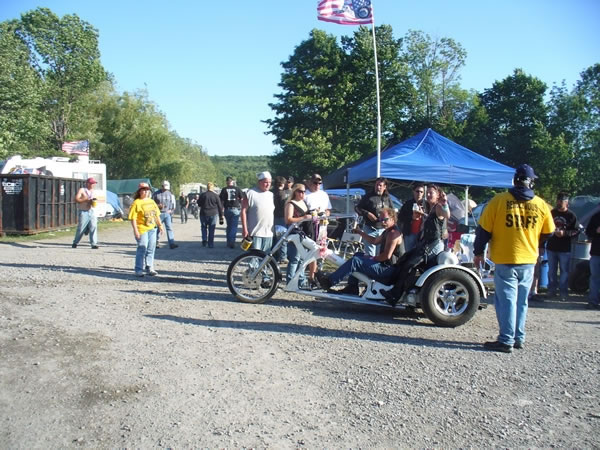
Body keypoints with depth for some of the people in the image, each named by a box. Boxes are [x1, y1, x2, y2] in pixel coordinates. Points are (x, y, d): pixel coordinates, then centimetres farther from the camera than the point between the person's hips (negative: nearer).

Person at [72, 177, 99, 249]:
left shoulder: (92, 191, 17)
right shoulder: (81, 190, -2)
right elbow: (76, 199, -11)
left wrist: (93, 201, 5)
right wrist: (86, 200, -15)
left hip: (91, 211, 5)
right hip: (83, 212, -5)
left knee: (93, 227, -8)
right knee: (81, 228, -1)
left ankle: (94, 244, -8)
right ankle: (75, 243, 17)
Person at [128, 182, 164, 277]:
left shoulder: (152, 201, 13)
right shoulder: (136, 203, -8)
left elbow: (157, 214, 21)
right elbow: (133, 218, -13)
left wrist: (160, 225, 18)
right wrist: (135, 230, -19)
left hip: (152, 229, 7)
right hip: (142, 229, -7)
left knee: (151, 249, 10)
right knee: (142, 249, -6)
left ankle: (149, 268, 20)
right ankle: (139, 270, 2)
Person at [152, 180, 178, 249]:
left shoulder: (170, 194, 9)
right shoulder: (156, 194, 0)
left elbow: (173, 203, 16)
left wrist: (171, 210, 2)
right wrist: (158, 205, -14)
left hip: (167, 213, 2)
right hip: (159, 214, -2)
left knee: (169, 228, -8)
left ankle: (172, 243, -15)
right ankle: (156, 242, 24)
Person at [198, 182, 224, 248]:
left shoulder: (202, 195, -4)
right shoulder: (216, 196, -3)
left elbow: (199, 204, 5)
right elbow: (220, 207, 1)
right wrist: (221, 217, 7)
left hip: (204, 214, 0)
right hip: (213, 214, 0)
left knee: (204, 227, 17)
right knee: (211, 229, 6)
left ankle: (204, 239, -1)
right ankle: (210, 244, 7)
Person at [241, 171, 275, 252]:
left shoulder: (271, 195, 14)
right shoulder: (250, 193, -4)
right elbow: (243, 211, -7)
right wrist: (244, 229, -12)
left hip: (269, 233, 6)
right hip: (255, 233, -6)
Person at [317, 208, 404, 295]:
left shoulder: (393, 233, -18)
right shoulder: (388, 232, 16)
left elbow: (387, 256, -25)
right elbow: (375, 241, 30)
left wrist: (372, 258, -11)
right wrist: (361, 233, 19)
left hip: (389, 270, -12)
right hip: (385, 266, 12)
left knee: (355, 261, -18)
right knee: (358, 255, 22)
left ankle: (329, 281, -15)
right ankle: (352, 287, 16)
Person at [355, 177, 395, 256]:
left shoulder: (387, 198, 8)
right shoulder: (368, 197, -4)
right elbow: (357, 208, -1)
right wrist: (367, 214, -15)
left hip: (383, 229, 4)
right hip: (370, 229, -4)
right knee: (370, 254, -4)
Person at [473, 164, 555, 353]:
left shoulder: (499, 200, -8)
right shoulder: (541, 205, 1)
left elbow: (483, 229, -7)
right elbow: (547, 234, 11)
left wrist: (478, 252, 4)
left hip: (505, 260, -4)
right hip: (529, 261, 4)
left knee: (506, 300, 0)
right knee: (521, 301, 14)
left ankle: (506, 340, 0)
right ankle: (519, 338, 21)